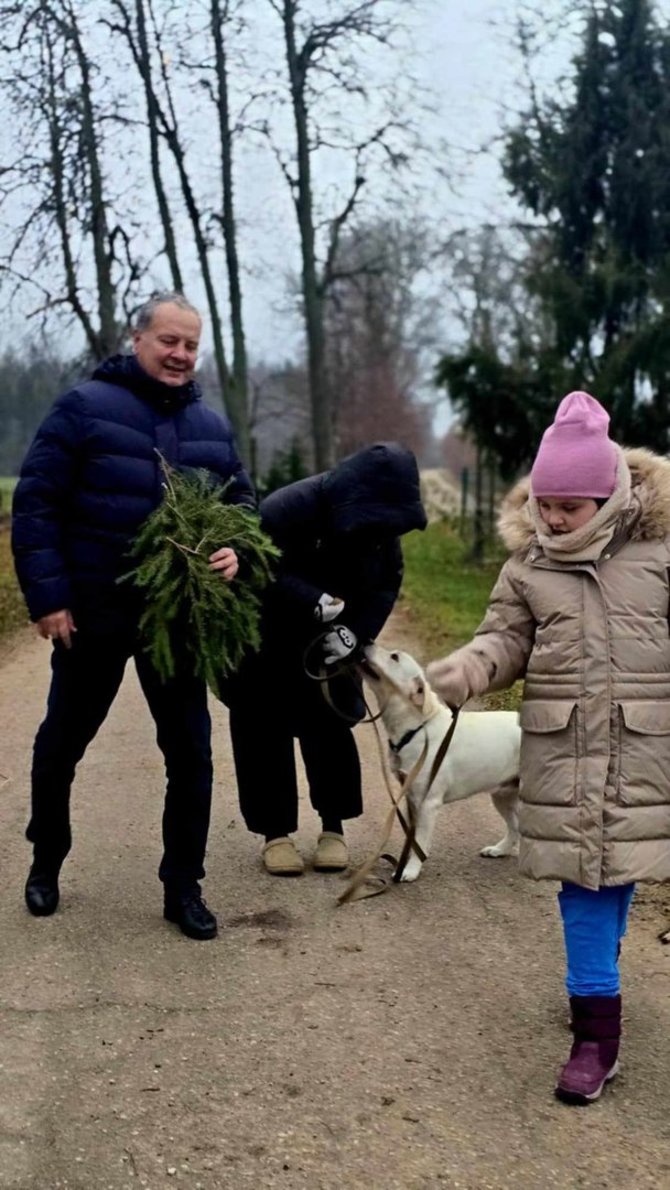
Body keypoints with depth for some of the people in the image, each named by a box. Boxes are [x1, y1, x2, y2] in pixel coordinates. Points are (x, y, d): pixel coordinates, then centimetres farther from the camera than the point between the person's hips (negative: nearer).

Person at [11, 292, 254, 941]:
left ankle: (183, 886, 15)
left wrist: (235, 551, -8)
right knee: (62, 742, 13)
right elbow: (34, 505, -9)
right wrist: (47, 596, -15)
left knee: (189, 751, 3)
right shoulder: (83, 407, -7)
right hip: (92, 613, -3)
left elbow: (243, 507, 15)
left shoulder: (212, 427, 8)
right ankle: (46, 861, 35)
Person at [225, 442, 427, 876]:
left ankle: (334, 827, 16)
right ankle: (275, 833, 9)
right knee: (267, 729, 0)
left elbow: (387, 582, -6)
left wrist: (355, 630, -22)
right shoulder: (287, 510, -31)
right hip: (265, 642, -4)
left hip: (323, 644, 4)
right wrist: (313, 600, -45)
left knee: (329, 725, 4)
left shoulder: (379, 524, -12)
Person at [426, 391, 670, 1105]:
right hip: (563, 750, 2)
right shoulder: (528, 564, 4)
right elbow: (504, 642, 6)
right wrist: (457, 675, -13)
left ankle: (596, 988, 26)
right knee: (582, 881, 3)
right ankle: (595, 1032, 10)